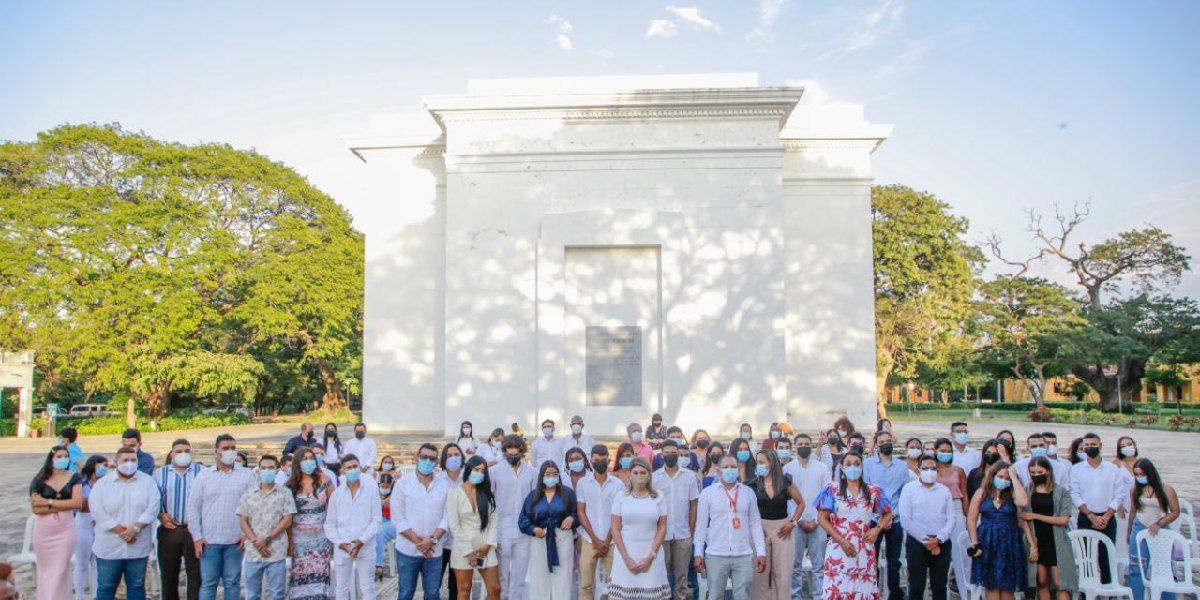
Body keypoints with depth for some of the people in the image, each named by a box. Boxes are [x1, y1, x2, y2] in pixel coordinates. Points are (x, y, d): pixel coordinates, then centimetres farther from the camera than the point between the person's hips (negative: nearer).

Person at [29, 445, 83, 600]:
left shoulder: (74, 478, -1)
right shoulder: (39, 481, -1)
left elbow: (77, 503, -11)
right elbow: (36, 508, -11)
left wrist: (49, 502, -12)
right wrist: (64, 505, -14)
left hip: (65, 529, -1)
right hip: (43, 531, 1)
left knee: (60, 570, 0)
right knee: (45, 570, 13)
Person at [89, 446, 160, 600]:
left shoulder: (148, 481, 2)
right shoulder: (102, 483, 1)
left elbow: (152, 508, -6)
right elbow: (97, 510, -9)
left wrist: (135, 528, -17)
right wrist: (119, 530, -15)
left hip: (138, 547, 0)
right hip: (109, 548, 0)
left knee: (136, 586, 10)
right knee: (106, 587, 8)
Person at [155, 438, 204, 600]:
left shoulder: (201, 471, 2)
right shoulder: (160, 473, 9)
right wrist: (161, 515, -6)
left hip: (195, 529, -2)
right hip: (168, 530, 2)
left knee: (196, 574, 2)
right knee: (168, 574, 12)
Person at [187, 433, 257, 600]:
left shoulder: (246, 475, 3)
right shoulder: (204, 475, 6)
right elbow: (193, 507, 5)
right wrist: (197, 537, -1)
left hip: (236, 540, 0)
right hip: (208, 540, 1)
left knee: (232, 583, 8)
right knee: (207, 583, 5)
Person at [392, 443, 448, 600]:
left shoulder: (443, 485, 4)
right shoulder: (403, 483, -3)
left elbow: (446, 517, 1)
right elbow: (398, 517, -7)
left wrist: (432, 539, -14)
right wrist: (417, 541, -13)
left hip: (434, 551, 2)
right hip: (408, 550, -2)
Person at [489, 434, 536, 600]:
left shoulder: (532, 472, 1)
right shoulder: (494, 471, -5)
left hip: (524, 532, 2)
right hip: (502, 531, -2)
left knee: (519, 577, 10)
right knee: (502, 576, 9)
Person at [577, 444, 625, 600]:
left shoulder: (617, 484, 1)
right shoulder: (582, 483, 2)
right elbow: (581, 513, 1)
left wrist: (607, 541, -5)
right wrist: (595, 540, -5)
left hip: (611, 541, 0)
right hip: (589, 540, 0)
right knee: (586, 584, 2)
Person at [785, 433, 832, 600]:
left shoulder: (823, 468, 4)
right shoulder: (787, 468, 3)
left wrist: (816, 520, -5)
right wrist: (800, 520, -6)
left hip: (818, 523, 0)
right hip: (796, 522, 0)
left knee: (819, 564, 2)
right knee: (795, 564, 4)